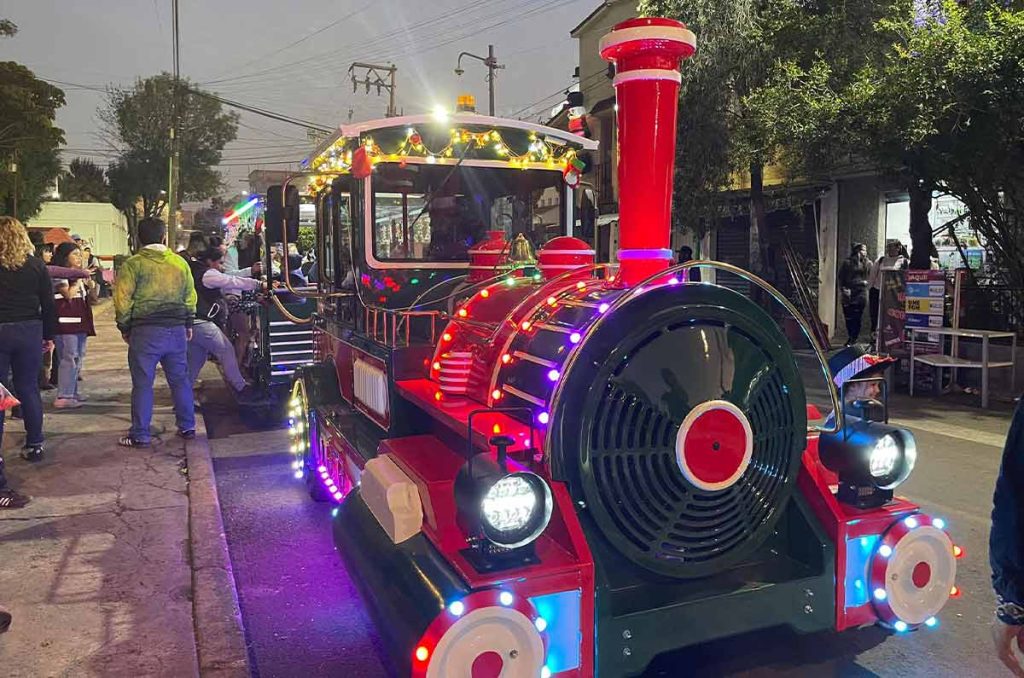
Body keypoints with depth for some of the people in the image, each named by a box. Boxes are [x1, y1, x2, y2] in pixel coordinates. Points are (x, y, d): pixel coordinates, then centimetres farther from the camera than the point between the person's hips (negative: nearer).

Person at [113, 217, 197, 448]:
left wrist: (125, 328, 4)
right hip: (177, 329, 4)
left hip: (145, 331, -4)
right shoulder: (180, 262, 7)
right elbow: (190, 297, 13)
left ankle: (139, 436, 6)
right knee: (180, 379, 13)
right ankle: (187, 427, 20)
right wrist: (188, 324, 22)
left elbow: (122, 301, -8)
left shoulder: (133, 264, -6)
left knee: (143, 383, 1)